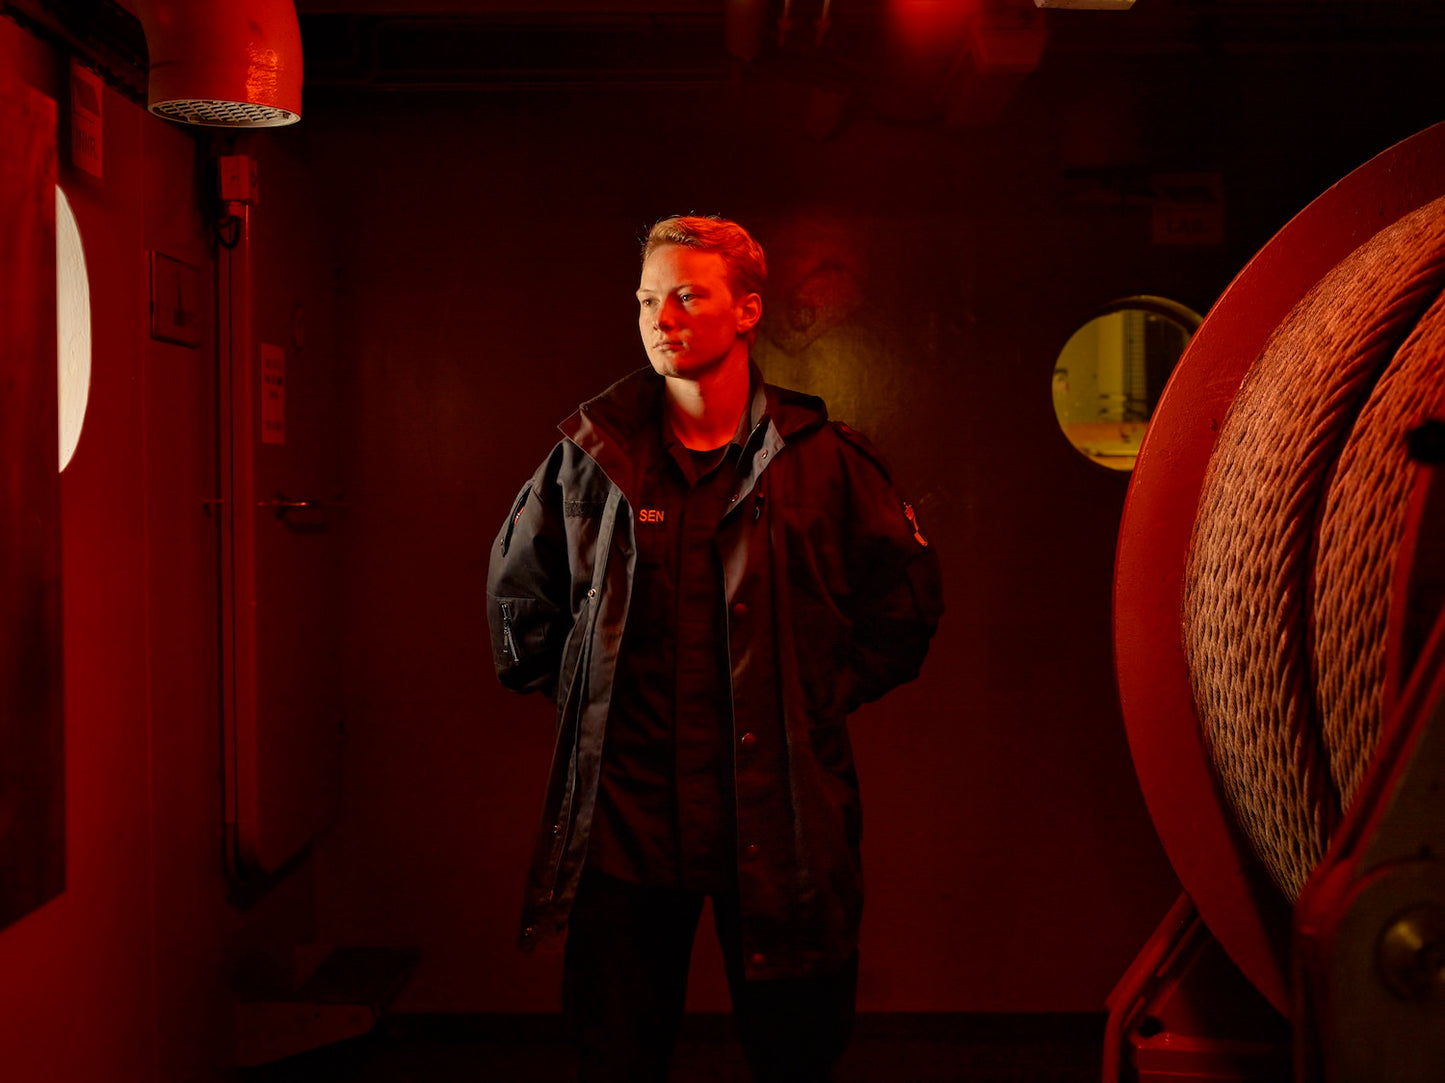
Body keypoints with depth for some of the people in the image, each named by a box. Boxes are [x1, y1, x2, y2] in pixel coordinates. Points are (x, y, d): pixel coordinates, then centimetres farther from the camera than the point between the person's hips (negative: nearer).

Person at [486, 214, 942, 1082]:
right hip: (627, 811, 1)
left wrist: (828, 694, 5)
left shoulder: (825, 459, -1)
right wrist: (573, 691, 11)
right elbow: (516, 590, 17)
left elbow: (908, 598, 10)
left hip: (780, 811, 0)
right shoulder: (591, 457, 2)